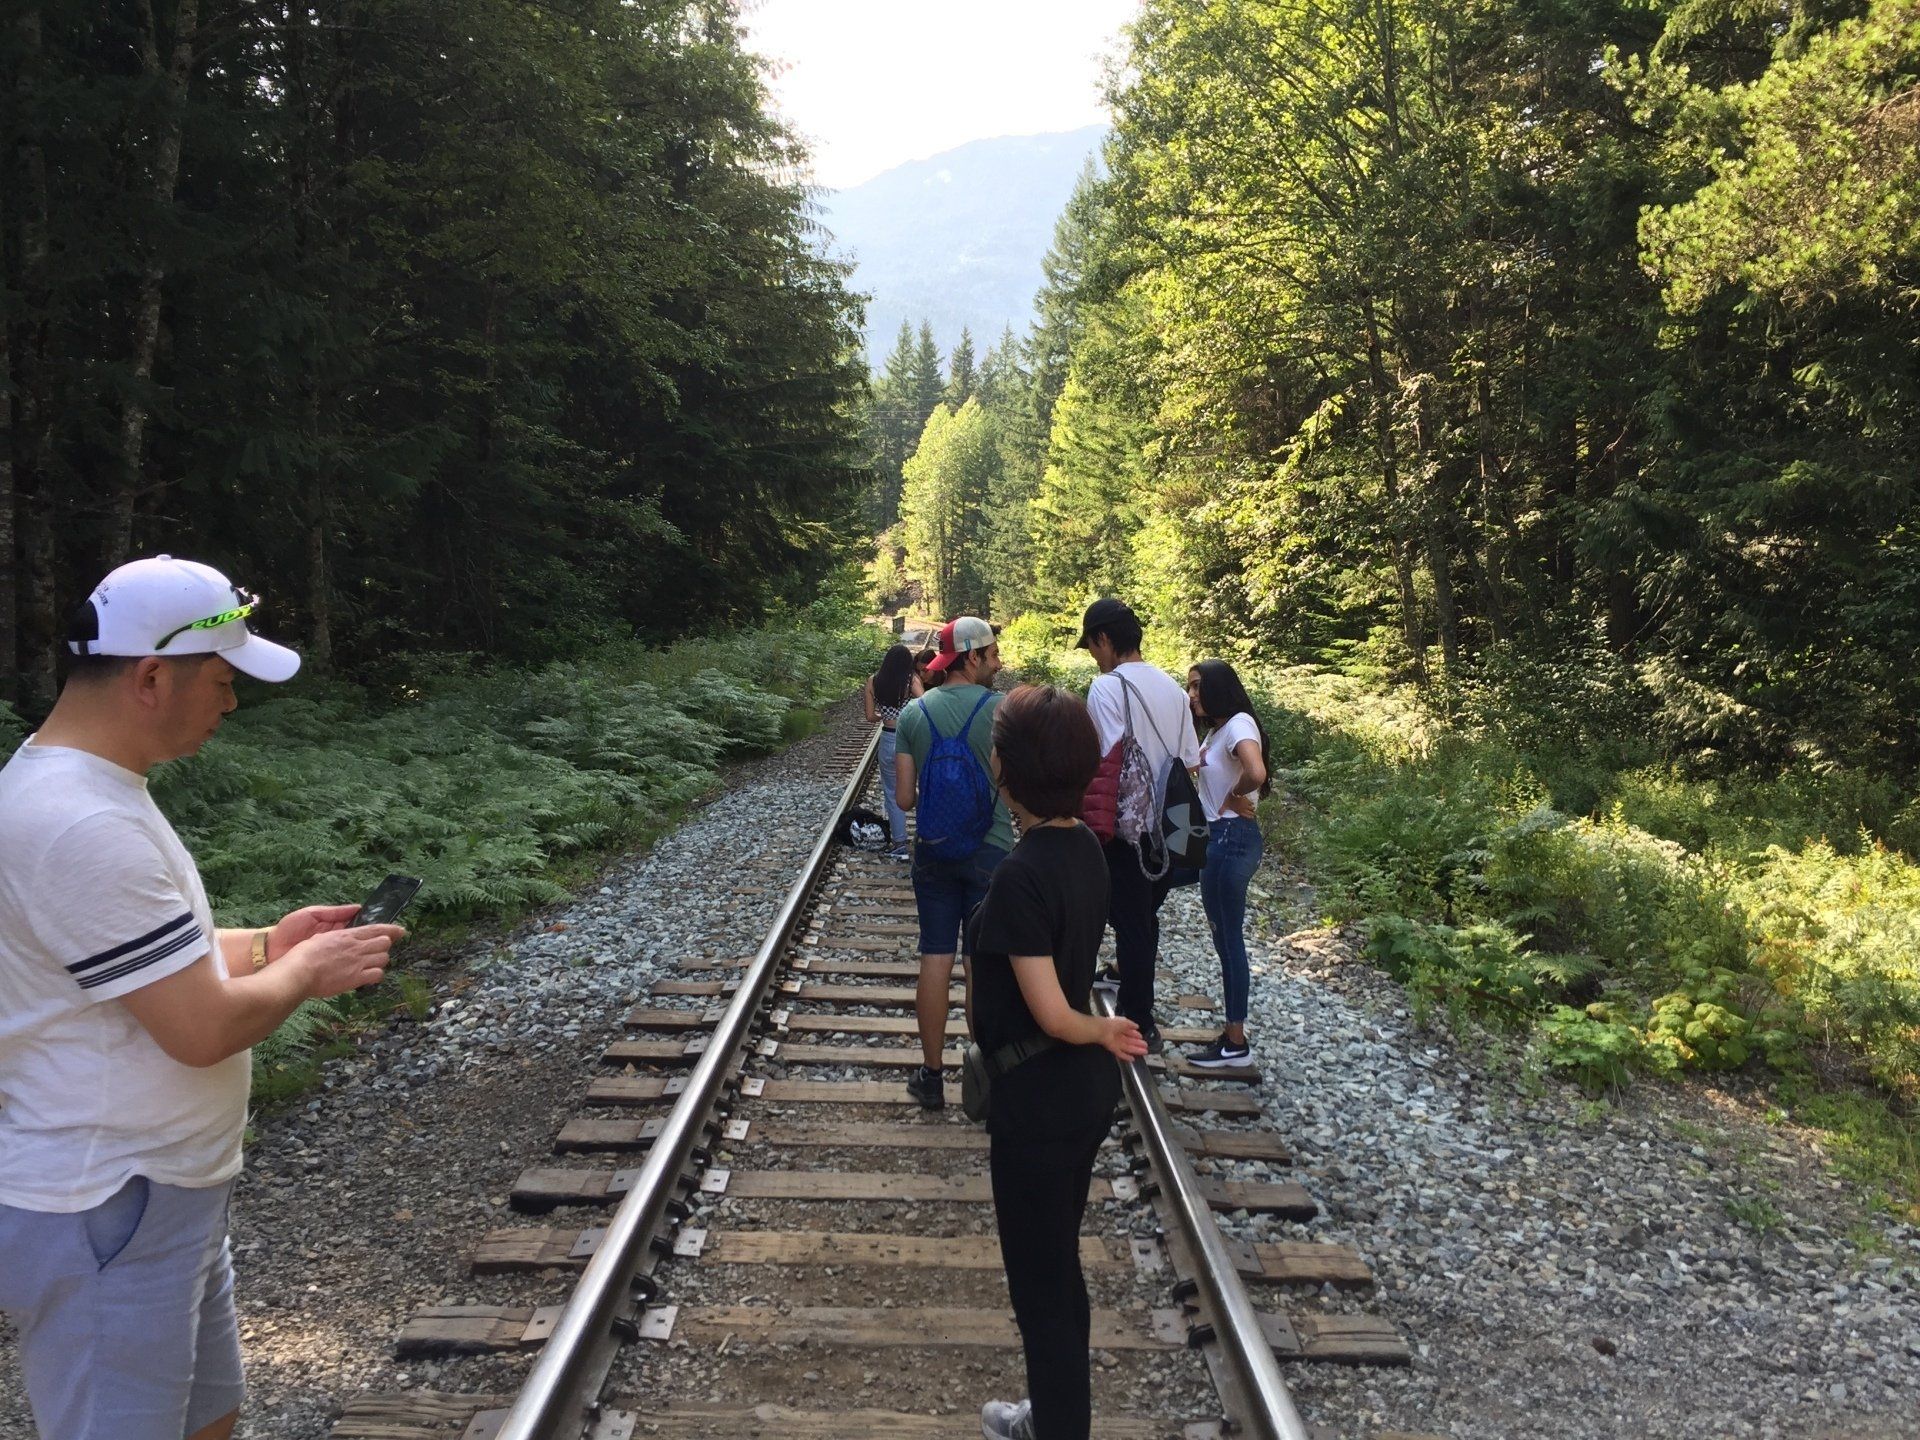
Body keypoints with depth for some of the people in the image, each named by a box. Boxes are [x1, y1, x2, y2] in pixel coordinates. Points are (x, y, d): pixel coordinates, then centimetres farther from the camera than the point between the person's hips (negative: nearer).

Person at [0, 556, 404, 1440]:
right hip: (104, 1223, -10)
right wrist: (306, 973, -8)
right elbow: (203, 1029, -25)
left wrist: (263, 948, 7)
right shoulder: (87, 827, -27)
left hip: (167, 1194, 10)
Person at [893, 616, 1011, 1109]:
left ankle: (931, 1077, 17)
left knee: (934, 963, 9)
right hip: (990, 850, -3)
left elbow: (904, 797, 1)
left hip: (932, 851, 3)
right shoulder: (1001, 710, -12)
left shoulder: (913, 713, 0)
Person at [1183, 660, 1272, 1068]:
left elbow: (1256, 774, -31)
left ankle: (1236, 1043, 9)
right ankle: (1232, 1033, 22)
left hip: (1231, 839, -10)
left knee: (1229, 937, -1)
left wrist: (1231, 797, -17)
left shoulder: (1239, 724, -15)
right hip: (1216, 837, 10)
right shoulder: (1217, 729, 15)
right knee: (1224, 935, 14)